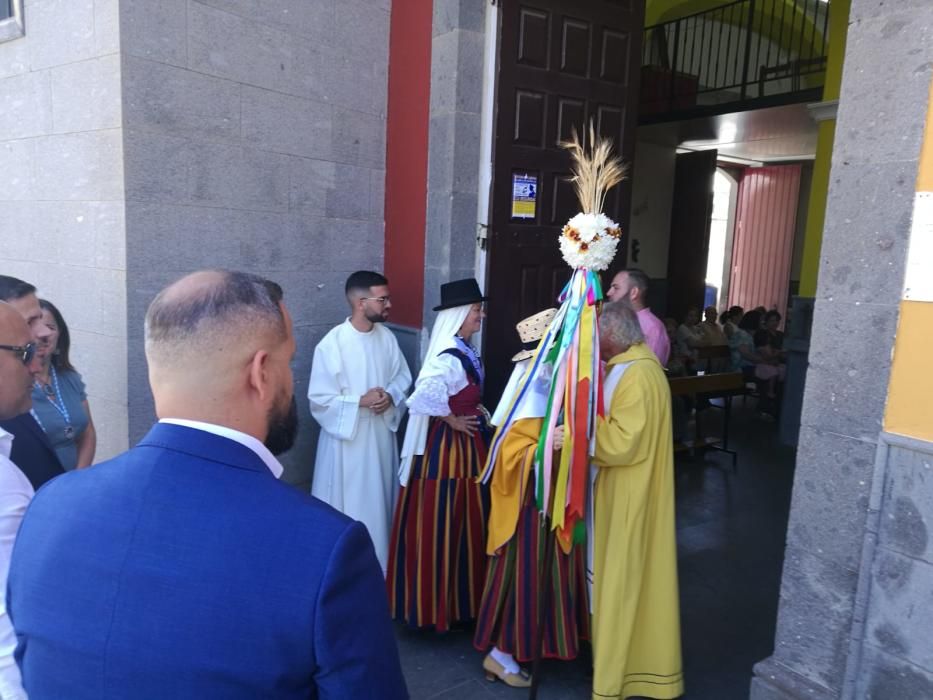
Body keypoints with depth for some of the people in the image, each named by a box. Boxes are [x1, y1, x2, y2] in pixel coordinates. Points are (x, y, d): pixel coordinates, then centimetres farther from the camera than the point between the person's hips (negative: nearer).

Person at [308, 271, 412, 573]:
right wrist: (360, 401, -23)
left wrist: (390, 396, -13)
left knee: (379, 500, 19)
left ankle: (379, 562, 38)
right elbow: (319, 399, -16)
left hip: (381, 433, 6)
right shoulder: (331, 344, -19)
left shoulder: (387, 336, -3)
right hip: (347, 438, -5)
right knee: (347, 507, 6)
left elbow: (403, 376, 7)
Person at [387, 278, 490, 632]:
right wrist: (452, 420, -23)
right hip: (448, 446, -10)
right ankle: (435, 603, 18)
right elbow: (426, 394, -38)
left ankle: (456, 596, 34)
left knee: (463, 523, 19)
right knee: (440, 524, 3)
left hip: (466, 444, 10)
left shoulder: (464, 352, 8)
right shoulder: (450, 358, -22)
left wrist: (475, 415, 4)